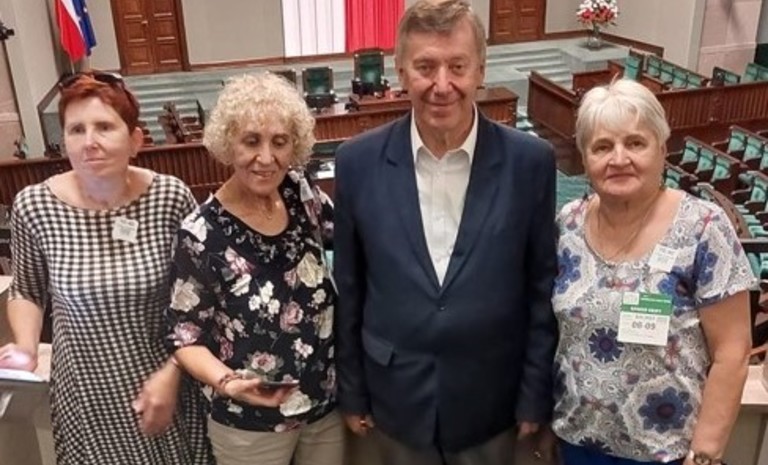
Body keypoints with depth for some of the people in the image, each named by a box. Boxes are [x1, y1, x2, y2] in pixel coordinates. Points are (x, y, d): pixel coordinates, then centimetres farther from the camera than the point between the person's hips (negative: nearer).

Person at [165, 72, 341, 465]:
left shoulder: (301, 193, -6)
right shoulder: (202, 234, -18)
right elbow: (187, 336, -12)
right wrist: (226, 381, -28)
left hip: (327, 404, 4)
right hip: (250, 425, -4)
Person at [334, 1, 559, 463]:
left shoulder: (530, 161, -12)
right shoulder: (359, 162, -10)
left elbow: (543, 287, -4)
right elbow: (349, 287, -2)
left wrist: (536, 394, -1)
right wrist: (352, 390, 4)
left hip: (490, 398, 0)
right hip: (396, 397, 1)